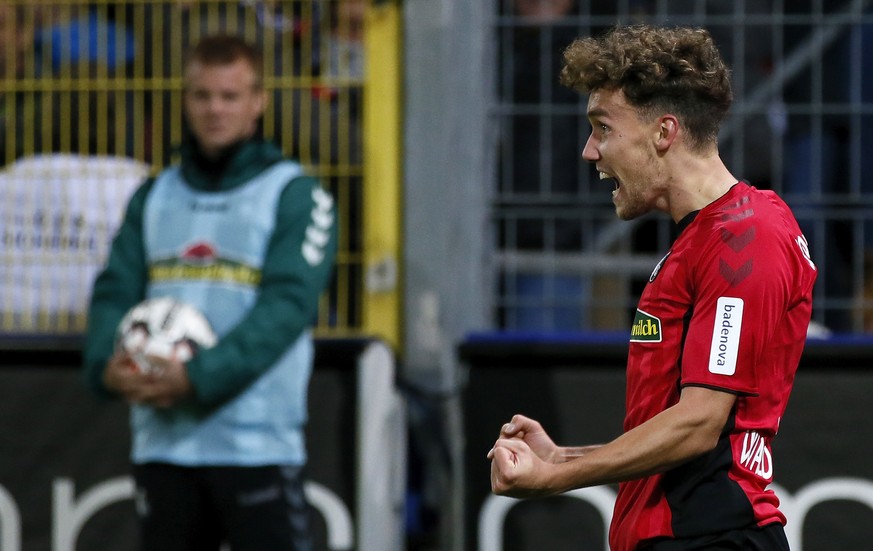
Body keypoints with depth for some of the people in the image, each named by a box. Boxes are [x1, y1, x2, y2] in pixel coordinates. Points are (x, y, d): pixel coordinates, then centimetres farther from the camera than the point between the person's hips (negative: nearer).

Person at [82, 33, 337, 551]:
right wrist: (107, 364, -13)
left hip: (258, 444, -5)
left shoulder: (294, 193, 0)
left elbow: (288, 304, -12)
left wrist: (200, 377, -22)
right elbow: (115, 291, 9)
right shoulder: (154, 197, 16)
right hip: (162, 442, 5)